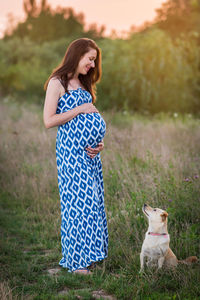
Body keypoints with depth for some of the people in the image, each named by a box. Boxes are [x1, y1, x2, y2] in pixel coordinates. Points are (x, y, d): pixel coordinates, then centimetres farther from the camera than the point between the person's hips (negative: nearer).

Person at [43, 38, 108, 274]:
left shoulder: (82, 84, 19)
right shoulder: (57, 82, -5)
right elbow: (48, 121, -13)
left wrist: (99, 142, 6)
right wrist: (79, 109, -11)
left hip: (90, 149, 8)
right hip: (71, 149, -8)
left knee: (93, 200, 7)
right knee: (78, 199, -8)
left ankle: (88, 254, 16)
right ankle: (76, 260, 1)